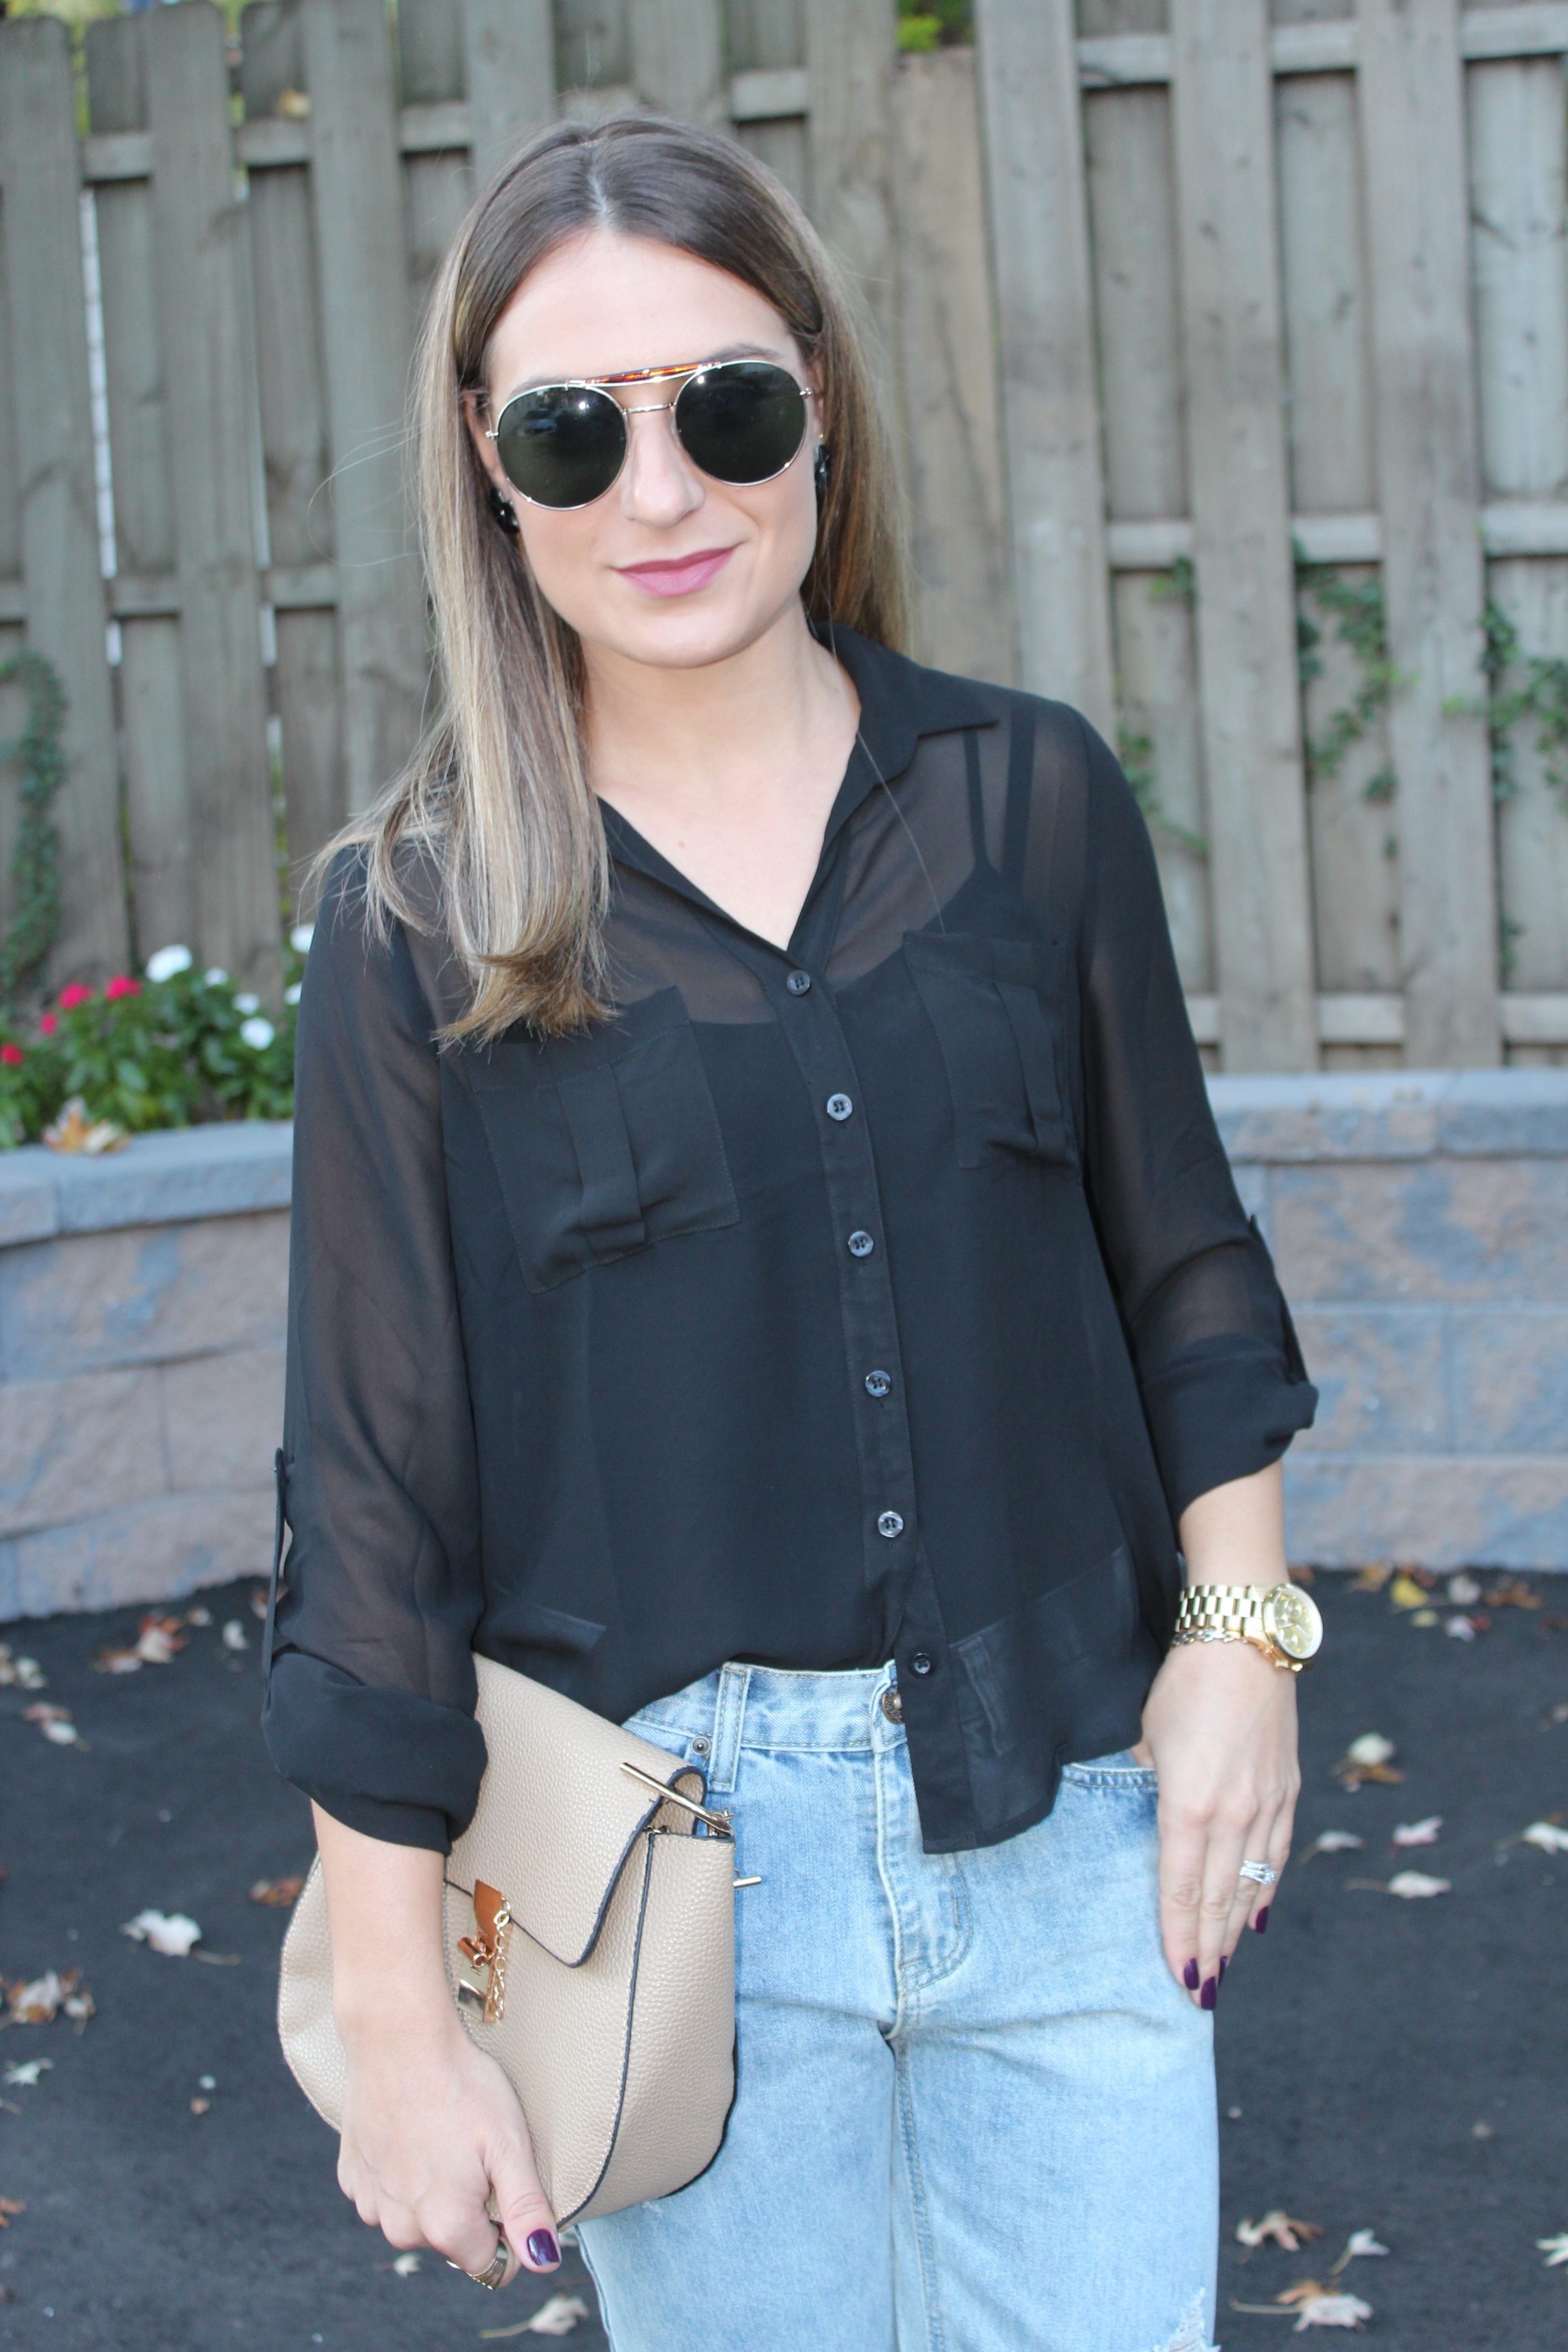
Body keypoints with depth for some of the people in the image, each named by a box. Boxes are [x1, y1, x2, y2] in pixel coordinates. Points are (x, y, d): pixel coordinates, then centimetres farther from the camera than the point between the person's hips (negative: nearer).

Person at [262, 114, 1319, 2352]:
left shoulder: (1030, 798, 1)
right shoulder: (426, 922, -5)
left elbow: (1183, 1267, 10)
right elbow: (376, 1491, -4)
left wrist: (1243, 1636, 3)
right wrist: (400, 2018, -4)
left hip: (1064, 1816, 2)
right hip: (674, 1868, -1)